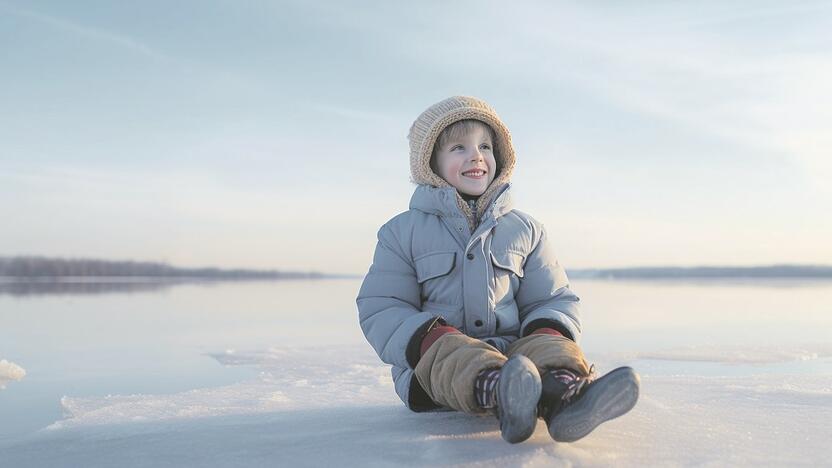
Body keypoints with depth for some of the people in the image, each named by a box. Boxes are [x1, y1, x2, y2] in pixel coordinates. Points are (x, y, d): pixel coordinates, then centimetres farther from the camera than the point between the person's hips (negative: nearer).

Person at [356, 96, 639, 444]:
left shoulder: (525, 229, 16)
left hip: (513, 347, 2)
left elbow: (554, 300, 16)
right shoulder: (404, 232, 9)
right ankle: (502, 394, -69)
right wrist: (428, 338, -18)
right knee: (450, 352, -36)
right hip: (435, 361, -2)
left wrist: (550, 331, -10)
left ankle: (564, 396, -64)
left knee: (553, 346, -30)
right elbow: (380, 309, 3)